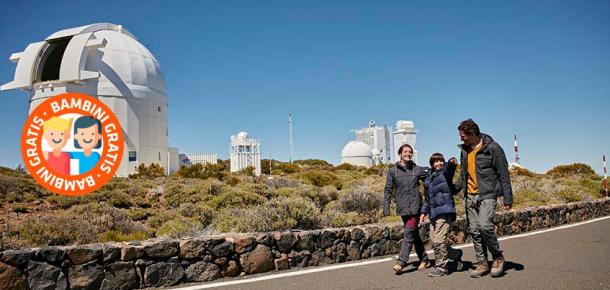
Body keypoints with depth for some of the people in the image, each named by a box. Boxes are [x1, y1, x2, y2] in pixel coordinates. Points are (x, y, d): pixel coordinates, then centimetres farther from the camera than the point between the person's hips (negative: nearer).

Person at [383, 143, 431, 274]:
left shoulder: (417, 169, 3)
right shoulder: (393, 171, 3)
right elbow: (388, 190, 2)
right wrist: (386, 208, -4)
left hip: (415, 207, -2)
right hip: (402, 208, 2)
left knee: (409, 233, -9)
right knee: (414, 234, 11)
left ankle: (401, 263, -9)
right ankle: (424, 259, 24)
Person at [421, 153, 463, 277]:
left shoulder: (445, 173, 2)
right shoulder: (428, 180, 21)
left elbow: (449, 168, -23)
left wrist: (452, 162, -45)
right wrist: (424, 211, 22)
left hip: (444, 211, -7)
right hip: (433, 213, 7)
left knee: (438, 240, -9)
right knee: (434, 241, 8)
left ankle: (441, 267, 4)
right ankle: (456, 254, 28)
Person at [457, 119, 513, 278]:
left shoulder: (492, 148, -8)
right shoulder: (464, 150, 11)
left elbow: (503, 174, -7)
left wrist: (508, 198, -9)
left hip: (487, 194, -6)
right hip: (470, 196, 6)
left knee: (485, 225, -21)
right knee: (474, 230, 5)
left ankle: (498, 258, 0)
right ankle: (482, 263, 16)